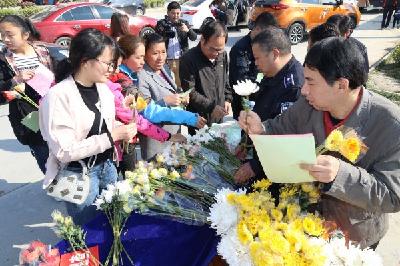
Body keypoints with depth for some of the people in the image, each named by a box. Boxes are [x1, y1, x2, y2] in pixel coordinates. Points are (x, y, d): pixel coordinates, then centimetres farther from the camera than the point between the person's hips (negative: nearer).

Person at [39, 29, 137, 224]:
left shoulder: (103, 88, 0)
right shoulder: (58, 96, -21)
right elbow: (64, 151, -23)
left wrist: (122, 131, -6)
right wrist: (111, 137, -25)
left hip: (107, 166, 6)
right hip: (79, 175, -6)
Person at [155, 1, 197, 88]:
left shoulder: (184, 23, 7)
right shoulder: (161, 24, 2)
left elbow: (194, 38, -2)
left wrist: (188, 30, -22)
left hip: (181, 59, 2)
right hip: (166, 59, -1)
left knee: (181, 83, 9)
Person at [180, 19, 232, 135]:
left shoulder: (222, 55, 4)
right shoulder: (188, 59, -17)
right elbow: (189, 92, -20)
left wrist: (227, 99, 4)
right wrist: (211, 107, -24)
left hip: (219, 118, 6)